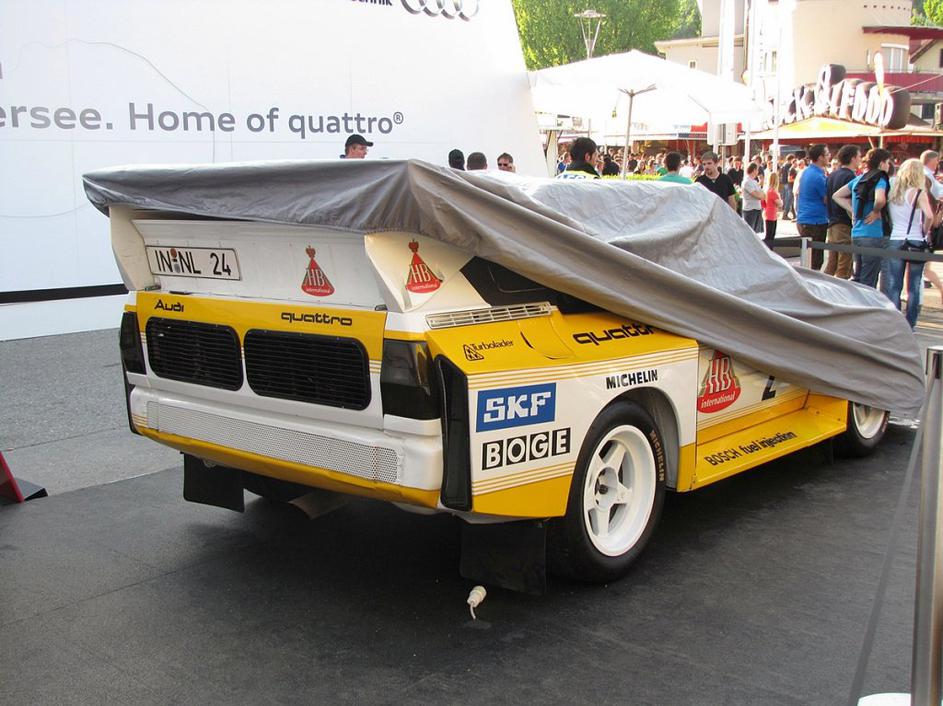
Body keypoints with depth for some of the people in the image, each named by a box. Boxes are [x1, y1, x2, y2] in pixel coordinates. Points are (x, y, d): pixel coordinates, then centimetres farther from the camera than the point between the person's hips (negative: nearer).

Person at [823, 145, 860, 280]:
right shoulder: (850, 176, -13)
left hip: (832, 224, 9)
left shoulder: (831, 176, 13)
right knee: (844, 270, -4)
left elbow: (825, 200, 17)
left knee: (830, 266, 14)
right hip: (846, 225, -9)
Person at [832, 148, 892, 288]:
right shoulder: (880, 180, -10)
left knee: (859, 279, 17)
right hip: (873, 236, -8)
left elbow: (836, 196, 18)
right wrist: (876, 211, -11)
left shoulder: (858, 179, 12)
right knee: (868, 282, -3)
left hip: (856, 234, 8)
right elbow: (880, 199, -30)